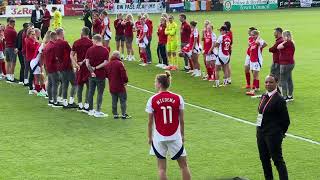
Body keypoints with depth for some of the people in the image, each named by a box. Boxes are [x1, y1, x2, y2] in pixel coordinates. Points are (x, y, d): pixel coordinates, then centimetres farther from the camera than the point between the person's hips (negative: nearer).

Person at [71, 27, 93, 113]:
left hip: (79, 66, 4)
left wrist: (76, 64, -3)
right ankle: (86, 105, -3)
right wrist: (83, 62, -4)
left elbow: (71, 55, 2)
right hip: (88, 66, -4)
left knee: (80, 85, 12)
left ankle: (80, 105, 17)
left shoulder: (76, 42, 4)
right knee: (89, 86, 2)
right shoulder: (90, 42, -8)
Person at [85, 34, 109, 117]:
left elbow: (87, 63, -6)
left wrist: (91, 71, -5)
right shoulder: (105, 50, -8)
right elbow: (105, 63, -15)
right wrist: (96, 68, -9)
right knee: (100, 93, 2)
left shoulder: (90, 49, -1)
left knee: (91, 92, 12)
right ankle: (98, 111, 2)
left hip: (92, 75, 3)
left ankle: (91, 110, 18)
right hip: (101, 75, -3)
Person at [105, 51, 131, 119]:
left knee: (114, 101, 13)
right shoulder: (119, 63, -16)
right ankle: (124, 114, 3)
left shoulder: (108, 64, 5)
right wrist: (125, 81, -4)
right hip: (120, 86, -6)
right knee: (123, 100, 4)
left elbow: (106, 74, 13)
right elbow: (123, 74, -18)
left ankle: (115, 114, 15)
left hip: (111, 86, 6)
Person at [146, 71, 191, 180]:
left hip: (159, 138, -1)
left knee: (161, 168, 8)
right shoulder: (178, 98, -4)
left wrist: (149, 137, 10)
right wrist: (182, 134, 13)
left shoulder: (152, 100, -7)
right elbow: (182, 120, 0)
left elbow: (150, 122, -2)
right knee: (183, 165, 13)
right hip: (175, 137, 1)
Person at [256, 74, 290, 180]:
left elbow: (286, 120, -13)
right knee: (264, 159, 16)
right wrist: (260, 129, 11)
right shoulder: (264, 96, 8)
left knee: (277, 160, -2)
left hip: (273, 135, -8)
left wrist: (281, 132, -3)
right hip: (261, 132, 8)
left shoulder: (279, 99, -16)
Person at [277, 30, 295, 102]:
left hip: (286, 64, -11)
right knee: (289, 80, 17)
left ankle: (285, 97, -5)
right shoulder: (291, 43, 12)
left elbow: (278, 47, -19)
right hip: (290, 63, 11)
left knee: (283, 80, -5)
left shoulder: (287, 43, -19)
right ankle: (290, 96, 25)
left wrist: (284, 42, -10)